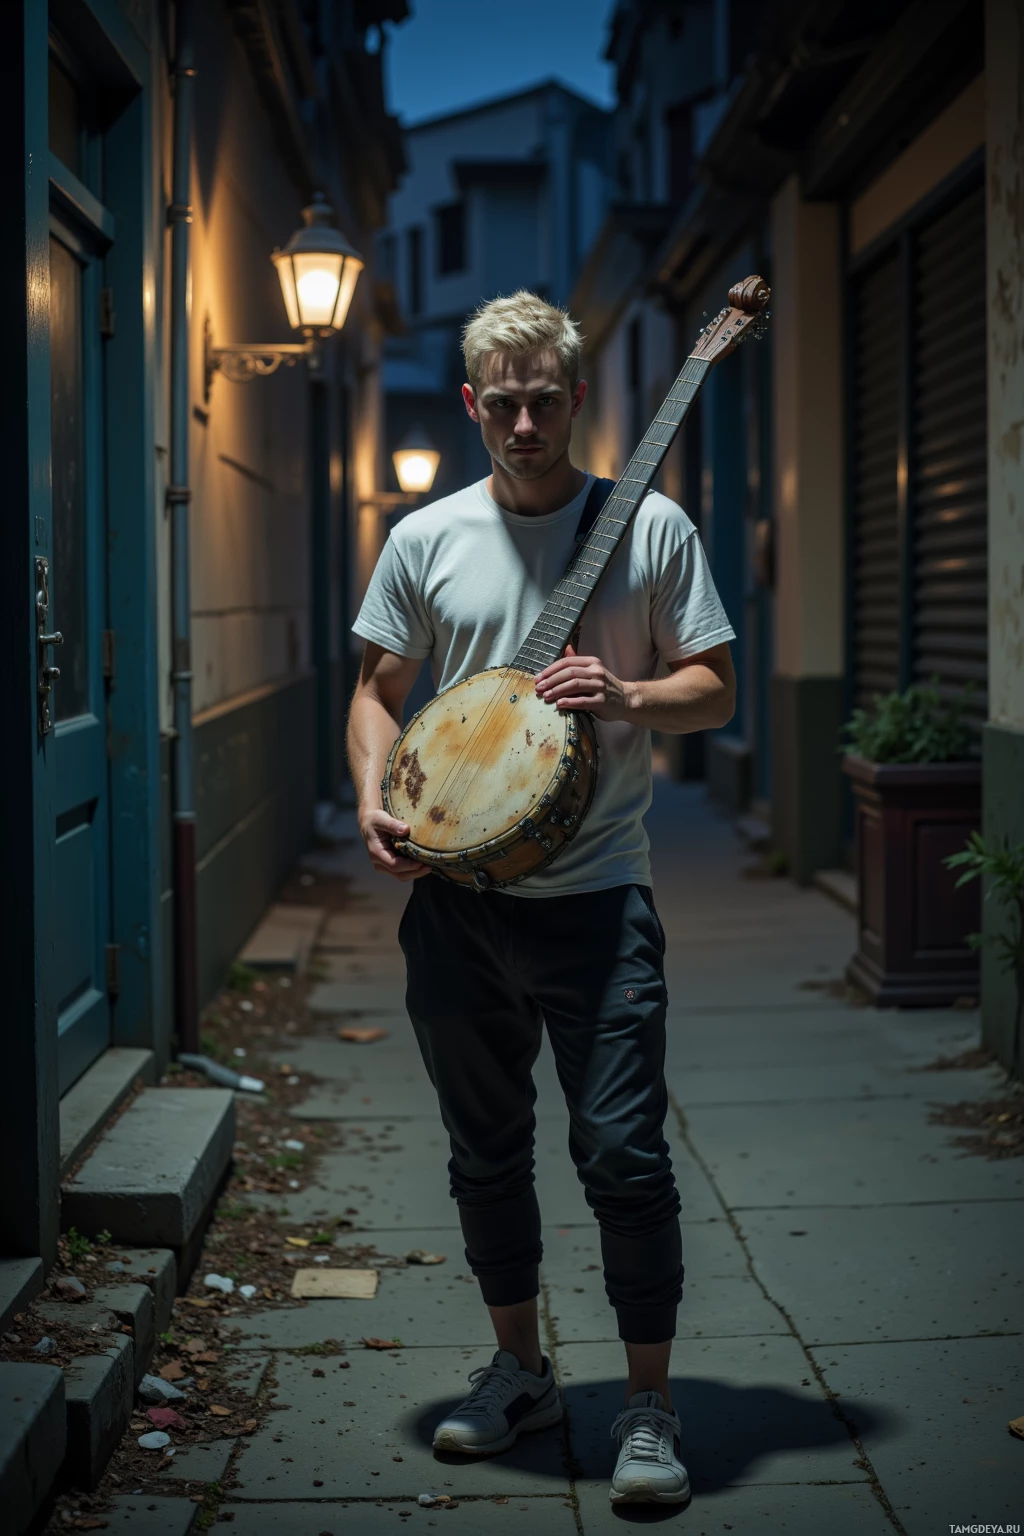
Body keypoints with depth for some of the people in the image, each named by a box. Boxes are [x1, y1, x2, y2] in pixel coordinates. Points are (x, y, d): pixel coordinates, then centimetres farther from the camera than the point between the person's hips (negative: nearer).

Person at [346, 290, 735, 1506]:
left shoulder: (651, 529, 1)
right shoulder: (425, 541, 7)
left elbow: (715, 688, 4)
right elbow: (377, 690, 12)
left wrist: (628, 698, -16)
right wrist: (373, 794, -6)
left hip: (597, 896, -3)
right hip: (454, 896, 3)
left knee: (623, 1153, -5)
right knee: (486, 1151, 14)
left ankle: (648, 1406, 10)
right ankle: (519, 1370, 32)